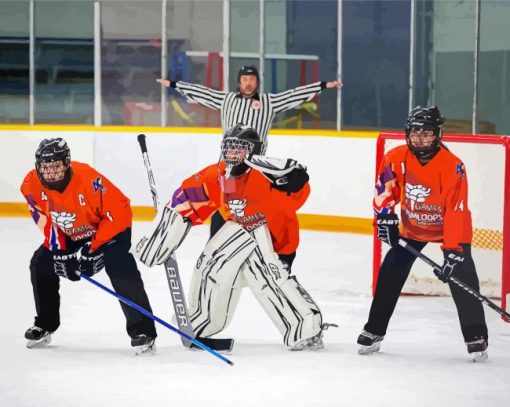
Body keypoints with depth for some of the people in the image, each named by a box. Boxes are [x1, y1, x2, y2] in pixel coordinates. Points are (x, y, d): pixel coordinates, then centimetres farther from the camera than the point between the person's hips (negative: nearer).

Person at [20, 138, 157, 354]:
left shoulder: (88, 179, -36)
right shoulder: (32, 185, -19)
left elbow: (119, 211, -29)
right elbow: (44, 218, -2)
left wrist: (94, 248, -26)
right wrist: (59, 248, -13)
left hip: (111, 229, -6)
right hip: (71, 236, 6)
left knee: (121, 272, -26)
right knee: (41, 264, 1)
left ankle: (142, 331, -23)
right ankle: (45, 325, 19)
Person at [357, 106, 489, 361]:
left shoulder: (452, 166, -30)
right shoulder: (397, 158, -18)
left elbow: (457, 211, -32)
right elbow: (385, 187, -2)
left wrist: (453, 251, -36)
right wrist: (386, 216, -17)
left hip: (449, 227, -4)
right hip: (412, 226, 4)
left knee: (462, 277, -17)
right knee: (390, 273, -1)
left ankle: (476, 337, -10)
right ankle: (374, 330, 12)